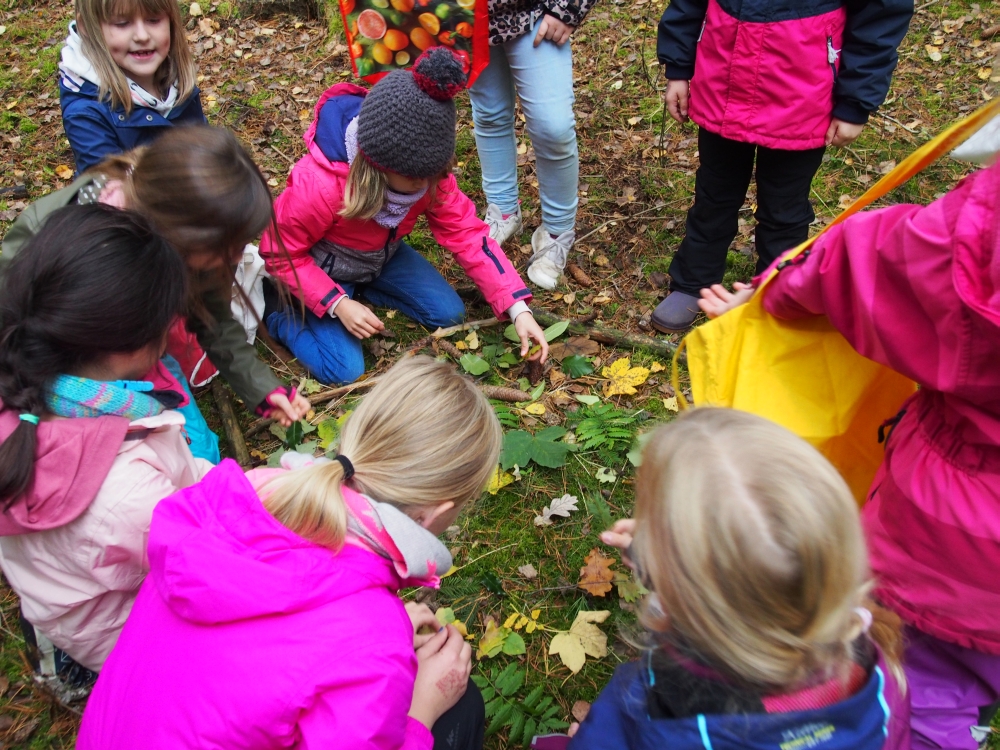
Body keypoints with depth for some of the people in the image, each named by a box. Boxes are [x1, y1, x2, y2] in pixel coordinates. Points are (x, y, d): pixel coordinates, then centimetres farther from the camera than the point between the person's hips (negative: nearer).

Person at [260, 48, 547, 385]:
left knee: (449, 313, -2)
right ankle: (280, 309, 6)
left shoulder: (427, 170, -23)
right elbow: (280, 253, -24)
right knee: (345, 370, -18)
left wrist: (518, 309, -28)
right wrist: (338, 304, -32)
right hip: (319, 269, -5)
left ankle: (363, 284, 12)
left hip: (381, 256, 5)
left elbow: (465, 232, -21)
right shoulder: (317, 186, -39)